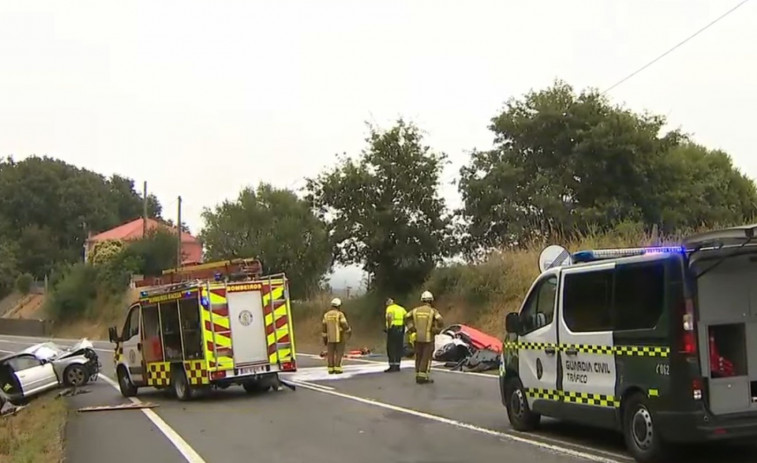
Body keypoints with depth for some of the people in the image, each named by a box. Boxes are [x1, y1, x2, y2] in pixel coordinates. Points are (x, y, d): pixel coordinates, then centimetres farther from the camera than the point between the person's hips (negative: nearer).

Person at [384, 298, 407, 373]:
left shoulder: (390, 308, -3)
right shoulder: (401, 308, 16)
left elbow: (389, 317, -23)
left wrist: (389, 327, -16)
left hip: (393, 329, -6)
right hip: (400, 330, 6)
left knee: (391, 349, -2)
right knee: (398, 349, 11)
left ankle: (392, 366, -6)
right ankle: (397, 366, 12)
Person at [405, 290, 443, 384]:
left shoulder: (416, 310, 5)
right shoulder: (433, 311, -6)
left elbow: (407, 317, -2)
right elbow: (440, 321, -20)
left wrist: (411, 328, 4)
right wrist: (436, 330, -5)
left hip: (417, 337, 4)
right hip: (428, 338, -4)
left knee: (418, 357, 12)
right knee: (426, 357, -1)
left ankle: (418, 376, 15)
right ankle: (422, 377, -6)